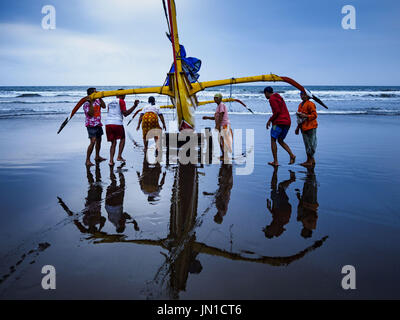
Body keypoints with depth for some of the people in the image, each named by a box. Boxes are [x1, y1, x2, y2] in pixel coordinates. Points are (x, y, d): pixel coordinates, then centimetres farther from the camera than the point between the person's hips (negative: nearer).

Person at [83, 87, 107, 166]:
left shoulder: (97, 101, 8)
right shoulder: (86, 104, -12)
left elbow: (104, 106, -2)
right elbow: (91, 113, -23)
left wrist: (100, 98, -4)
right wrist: (90, 103, -27)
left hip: (98, 124, 8)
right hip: (91, 125, -8)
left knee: (99, 140, 20)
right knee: (93, 141, -18)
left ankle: (97, 157, 38)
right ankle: (88, 160, -12)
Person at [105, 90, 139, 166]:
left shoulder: (110, 103, 21)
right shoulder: (121, 101, 2)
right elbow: (125, 113, -7)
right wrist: (134, 106, -6)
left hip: (108, 123, 5)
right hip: (117, 123, -5)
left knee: (113, 142, 14)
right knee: (122, 139, 18)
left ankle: (111, 160, 3)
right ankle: (119, 156, 8)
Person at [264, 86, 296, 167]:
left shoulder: (272, 99, -6)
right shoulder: (279, 98, 23)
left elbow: (277, 111, -17)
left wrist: (270, 120, -8)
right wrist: (272, 119, 23)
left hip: (279, 122, -9)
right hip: (287, 122, 9)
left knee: (273, 140, 2)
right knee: (280, 141, 16)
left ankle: (275, 161, -2)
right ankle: (292, 155, -5)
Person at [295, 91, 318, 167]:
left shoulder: (310, 104, -9)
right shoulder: (300, 105, 17)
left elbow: (314, 115, -14)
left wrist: (305, 116, -24)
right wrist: (298, 127, 23)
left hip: (310, 127, -9)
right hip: (303, 127, 9)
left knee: (311, 144, -6)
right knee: (307, 144, 11)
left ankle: (310, 161, -3)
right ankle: (312, 161, 18)